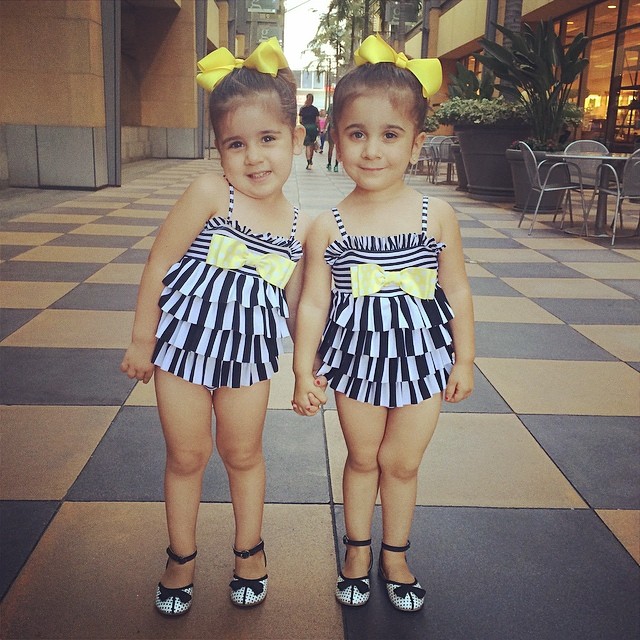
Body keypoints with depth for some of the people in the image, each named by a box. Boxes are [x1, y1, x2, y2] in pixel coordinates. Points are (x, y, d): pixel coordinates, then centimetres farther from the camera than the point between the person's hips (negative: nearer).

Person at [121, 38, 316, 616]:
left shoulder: (299, 227, -4)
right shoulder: (210, 193, -16)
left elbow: (293, 303, 7)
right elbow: (159, 264, -11)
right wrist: (143, 340, -7)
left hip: (249, 352, 2)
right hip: (185, 342, -2)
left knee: (243, 454, 18)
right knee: (186, 457, 12)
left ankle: (249, 549, 41)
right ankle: (182, 555, 36)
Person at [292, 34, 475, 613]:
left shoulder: (438, 217, -10)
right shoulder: (328, 229, -11)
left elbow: (457, 291, -1)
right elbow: (313, 304, -6)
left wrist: (464, 358, 3)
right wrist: (303, 370, -6)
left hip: (421, 357, 0)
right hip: (357, 359, 0)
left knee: (402, 462, 14)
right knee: (362, 458, 18)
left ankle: (395, 555, 37)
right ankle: (358, 550, 40)